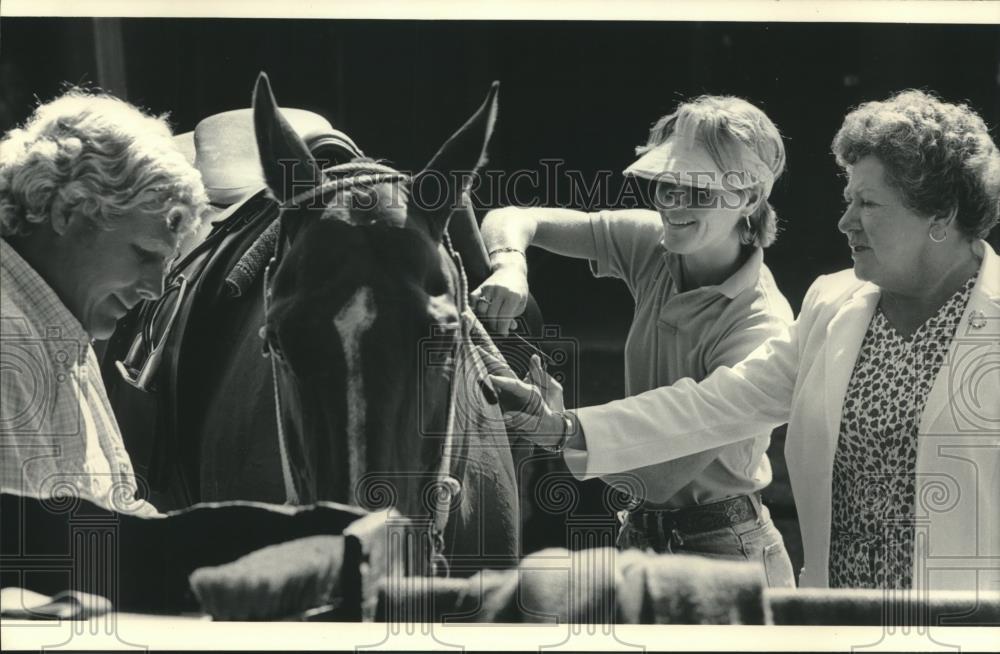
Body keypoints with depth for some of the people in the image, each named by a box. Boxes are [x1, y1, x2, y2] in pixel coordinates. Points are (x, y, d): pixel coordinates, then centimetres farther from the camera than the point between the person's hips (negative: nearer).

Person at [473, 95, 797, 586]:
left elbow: (663, 474, -25)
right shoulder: (653, 244, -3)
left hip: (721, 552, -6)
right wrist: (509, 265, -23)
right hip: (641, 536, 6)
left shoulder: (761, 325, -22)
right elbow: (509, 219, -1)